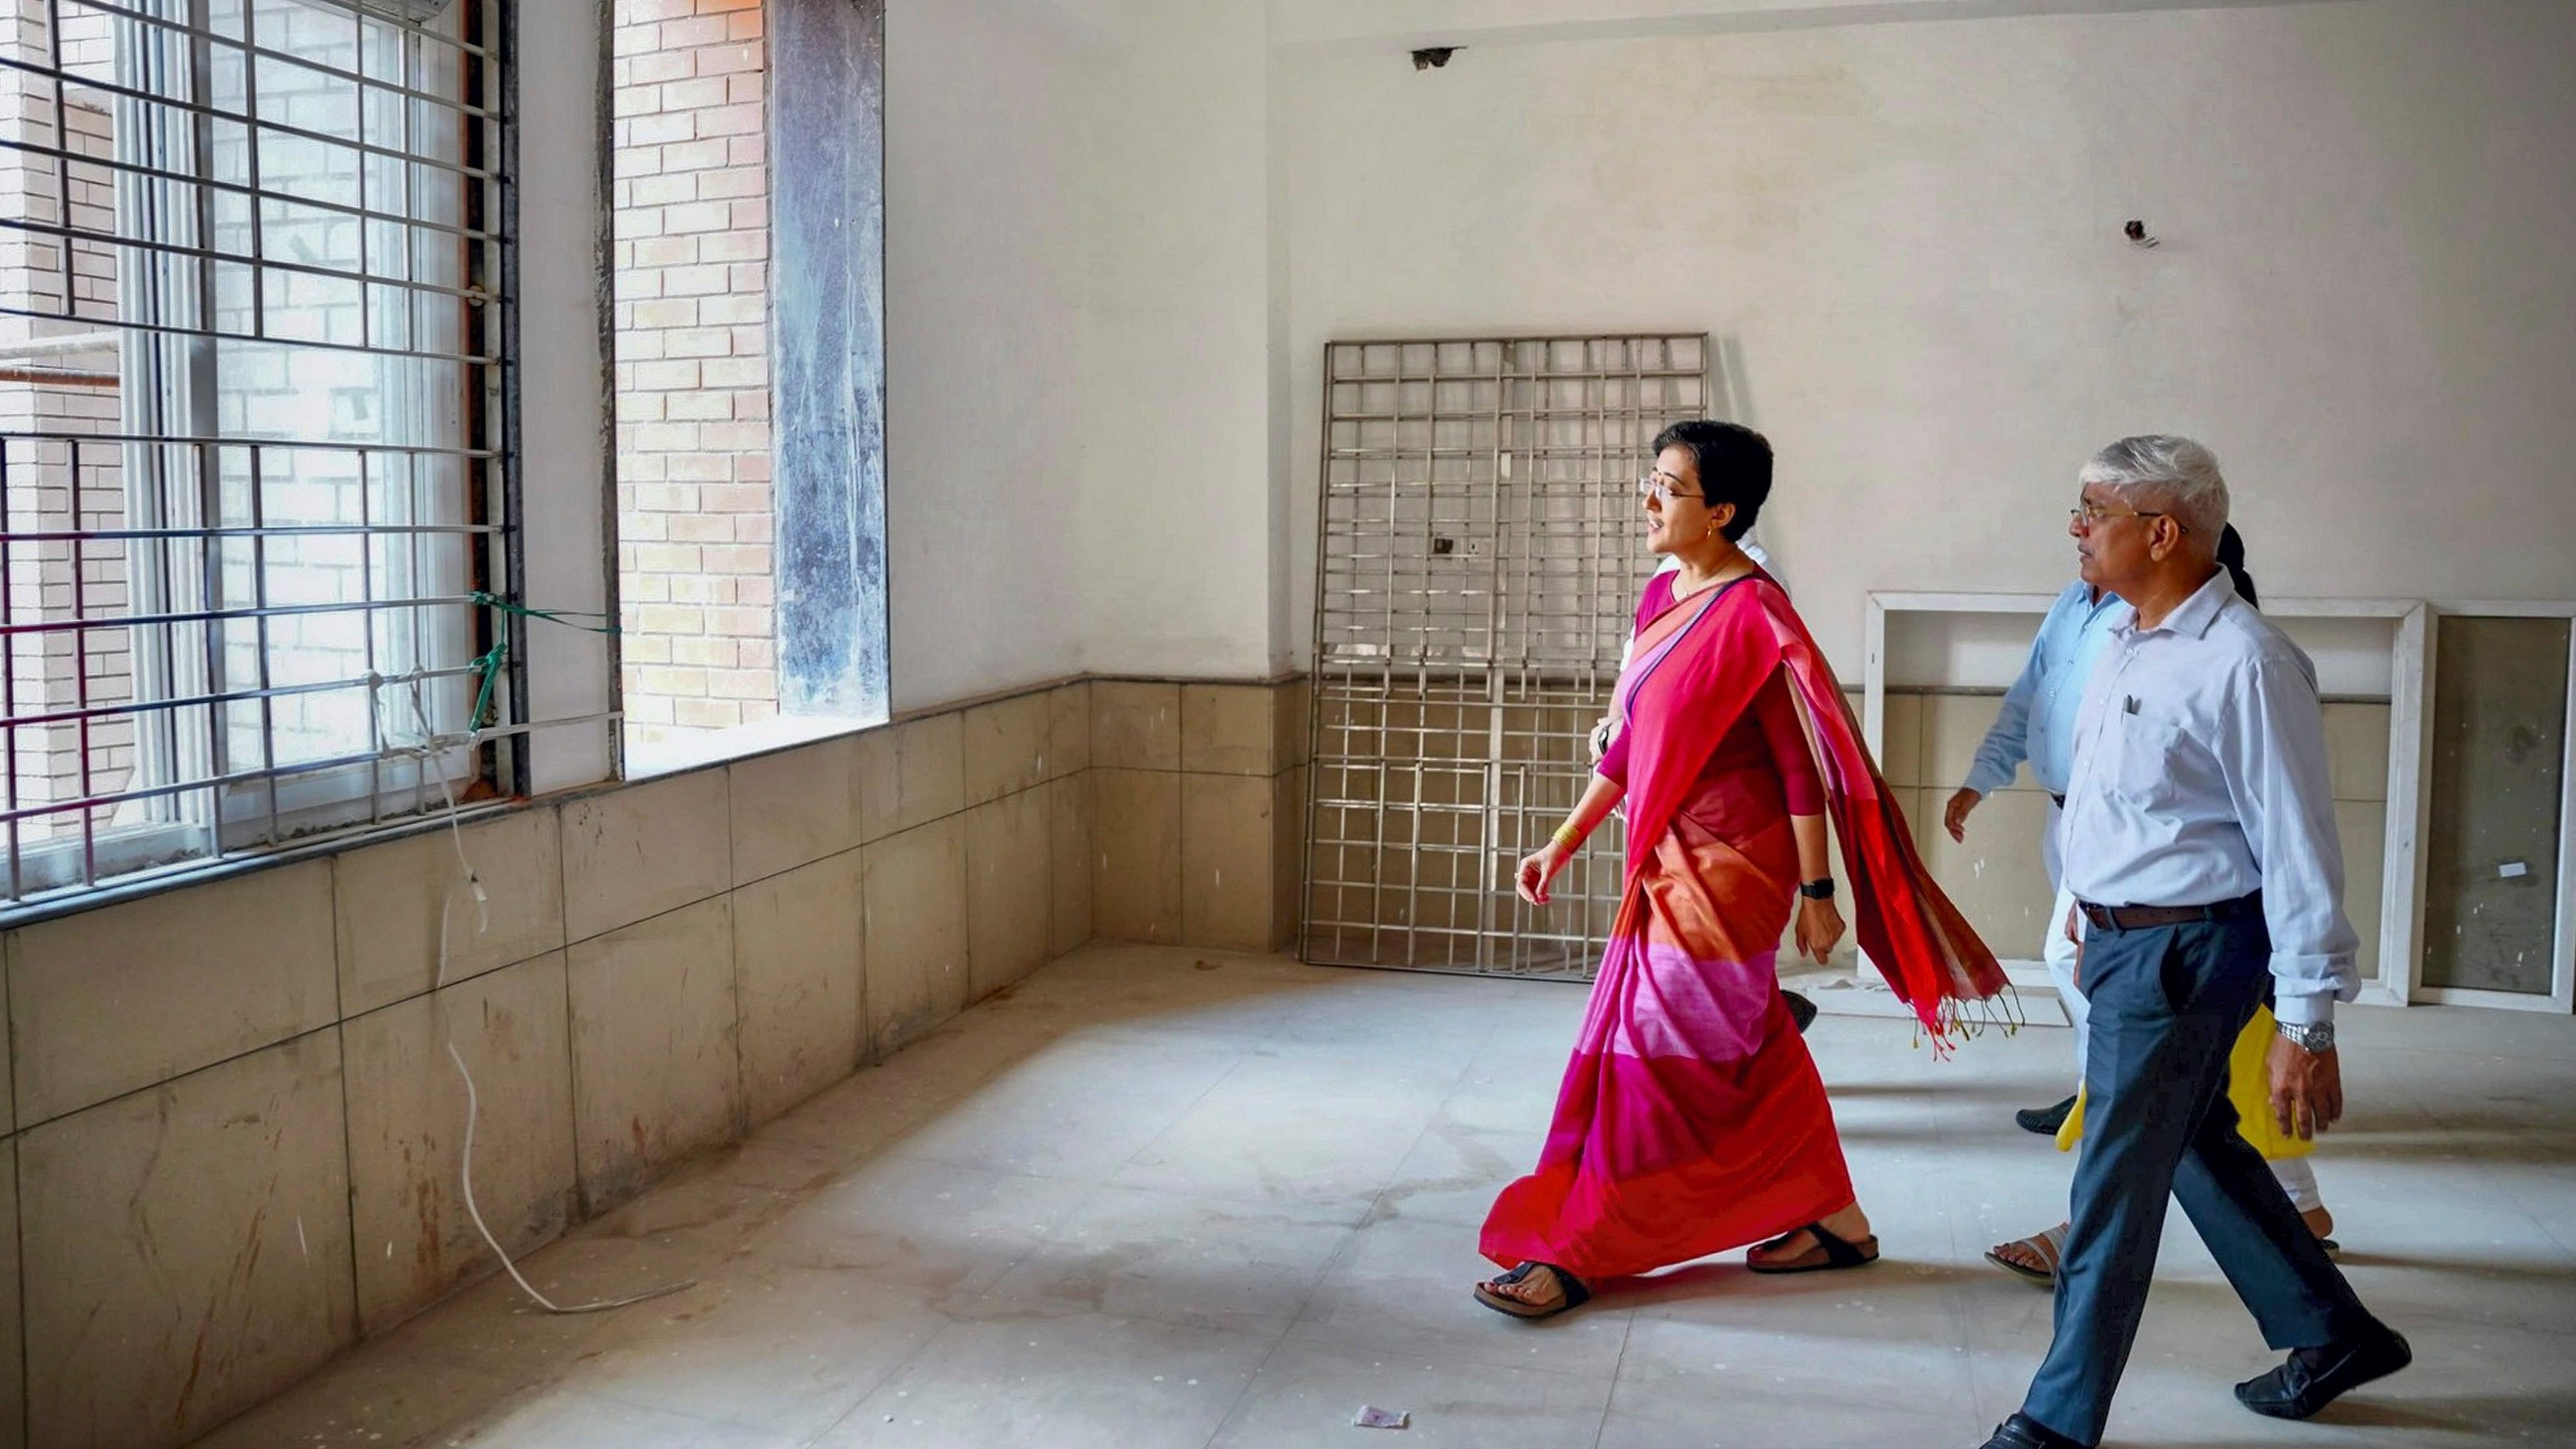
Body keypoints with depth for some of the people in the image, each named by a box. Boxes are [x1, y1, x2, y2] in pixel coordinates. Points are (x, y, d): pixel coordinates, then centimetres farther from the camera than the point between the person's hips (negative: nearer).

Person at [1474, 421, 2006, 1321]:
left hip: (1723, 868, -9)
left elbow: (1802, 765, -15)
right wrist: (1562, 843, 14)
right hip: (1668, 859, 9)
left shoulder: (1753, 616, -16)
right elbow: (1630, 741, 15)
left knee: (1653, 1049, -2)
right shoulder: (1663, 598, 9)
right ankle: (1834, 1220, 30)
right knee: (1749, 1053, 16)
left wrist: (1815, 893, -13)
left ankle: (1575, 1253, 7)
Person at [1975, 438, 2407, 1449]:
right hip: (2120, 940, 9)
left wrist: (2308, 1024, -19)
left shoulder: (2243, 664, -21)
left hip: (2182, 956, -9)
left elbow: (2298, 848, -20)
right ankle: (2335, 1334, 40)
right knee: (2198, 1146, 22)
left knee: (2115, 1191, 0)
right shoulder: (2127, 642, 7)